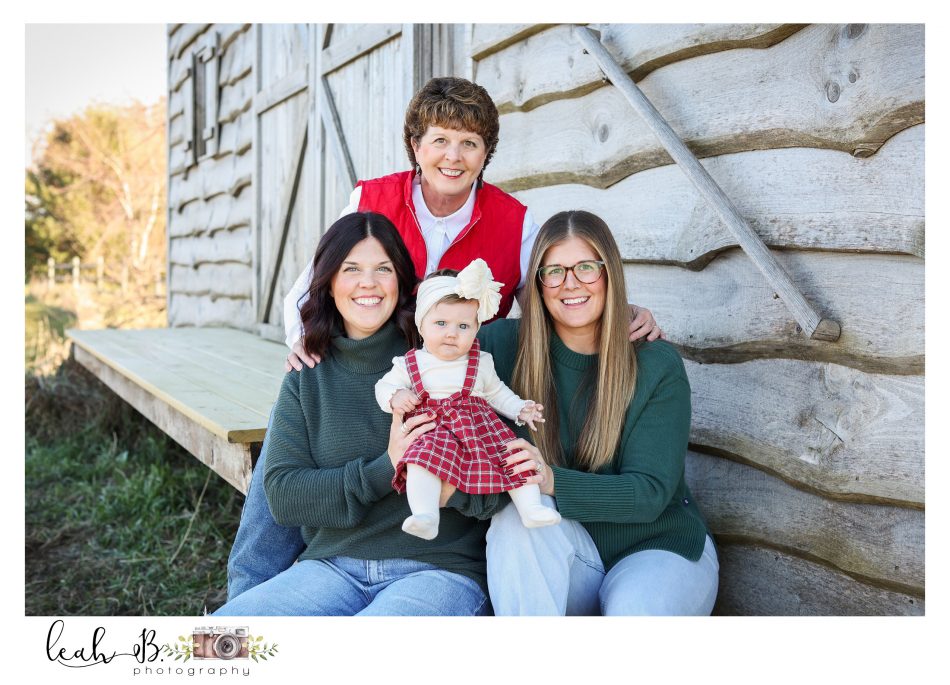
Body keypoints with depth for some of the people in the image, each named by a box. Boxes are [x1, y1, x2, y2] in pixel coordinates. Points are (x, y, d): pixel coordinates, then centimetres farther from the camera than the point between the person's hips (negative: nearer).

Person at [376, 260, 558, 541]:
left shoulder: (481, 364, 14)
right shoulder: (409, 364, 7)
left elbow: (497, 393, 24)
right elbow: (384, 386, 12)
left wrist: (520, 409, 10)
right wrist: (395, 397, -10)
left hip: (481, 427, 3)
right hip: (433, 431, -3)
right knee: (424, 457, -33)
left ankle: (532, 508, -10)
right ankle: (425, 516, -43)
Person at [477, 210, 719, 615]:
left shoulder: (657, 365, -10)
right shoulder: (506, 345, -5)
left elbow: (650, 492, -16)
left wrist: (554, 482, -34)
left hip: (660, 548, -2)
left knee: (634, 609, -35)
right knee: (517, 517, -30)